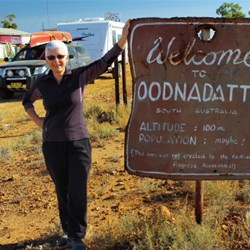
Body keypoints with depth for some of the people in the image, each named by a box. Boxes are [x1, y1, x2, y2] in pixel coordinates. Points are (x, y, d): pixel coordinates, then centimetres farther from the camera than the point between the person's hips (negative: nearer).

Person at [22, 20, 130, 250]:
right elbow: (26, 101, 21)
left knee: (78, 192, -3)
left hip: (79, 143, -2)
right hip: (52, 145, 2)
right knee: (62, 191, 13)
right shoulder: (42, 84, 1)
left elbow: (106, 60, -11)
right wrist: (38, 121, 7)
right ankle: (69, 232, 32)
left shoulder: (80, 76, -5)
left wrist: (124, 36, -19)